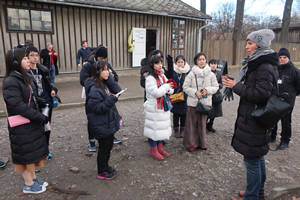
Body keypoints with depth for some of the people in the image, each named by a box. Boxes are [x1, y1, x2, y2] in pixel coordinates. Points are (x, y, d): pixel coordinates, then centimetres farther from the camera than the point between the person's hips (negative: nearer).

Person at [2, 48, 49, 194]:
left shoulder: (23, 77, 8)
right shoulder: (11, 82, -20)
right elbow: (18, 106, -25)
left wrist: (40, 117, 5)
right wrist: (41, 117, -20)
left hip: (33, 123, 8)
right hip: (22, 126, -8)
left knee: (33, 152, 19)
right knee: (26, 154, 7)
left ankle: (33, 178, 37)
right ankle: (28, 185, 26)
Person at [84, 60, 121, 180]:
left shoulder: (105, 83, 6)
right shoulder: (94, 89, -22)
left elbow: (117, 91, 0)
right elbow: (96, 107, -24)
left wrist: (110, 78, -7)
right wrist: (111, 100, -28)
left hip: (109, 123, 9)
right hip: (101, 125, -9)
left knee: (108, 145, 20)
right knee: (104, 147, 6)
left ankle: (105, 166, 39)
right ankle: (102, 172, 26)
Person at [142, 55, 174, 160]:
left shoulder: (162, 75, 10)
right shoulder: (150, 78, -16)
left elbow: (171, 90, 10)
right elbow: (156, 92, -26)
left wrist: (169, 89, -13)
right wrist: (166, 86, -13)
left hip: (163, 106, 8)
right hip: (154, 107, -8)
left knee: (161, 127, 16)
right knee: (155, 128, 1)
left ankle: (159, 148, 32)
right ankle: (153, 150, 18)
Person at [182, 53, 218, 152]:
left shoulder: (211, 74, 2)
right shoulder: (192, 74, -4)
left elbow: (216, 87, 8)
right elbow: (185, 87, -2)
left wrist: (207, 90, -11)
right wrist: (195, 92, -15)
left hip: (205, 102, 2)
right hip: (193, 102, -2)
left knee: (202, 123, 10)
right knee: (192, 123, 3)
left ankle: (202, 143, 26)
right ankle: (192, 143, 16)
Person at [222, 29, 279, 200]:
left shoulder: (265, 67, -17)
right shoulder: (257, 64, 13)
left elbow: (261, 94, -24)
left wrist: (236, 86, -18)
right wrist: (236, 84, 5)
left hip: (254, 120, -10)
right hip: (252, 117, 10)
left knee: (252, 159, 1)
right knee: (258, 157, 20)